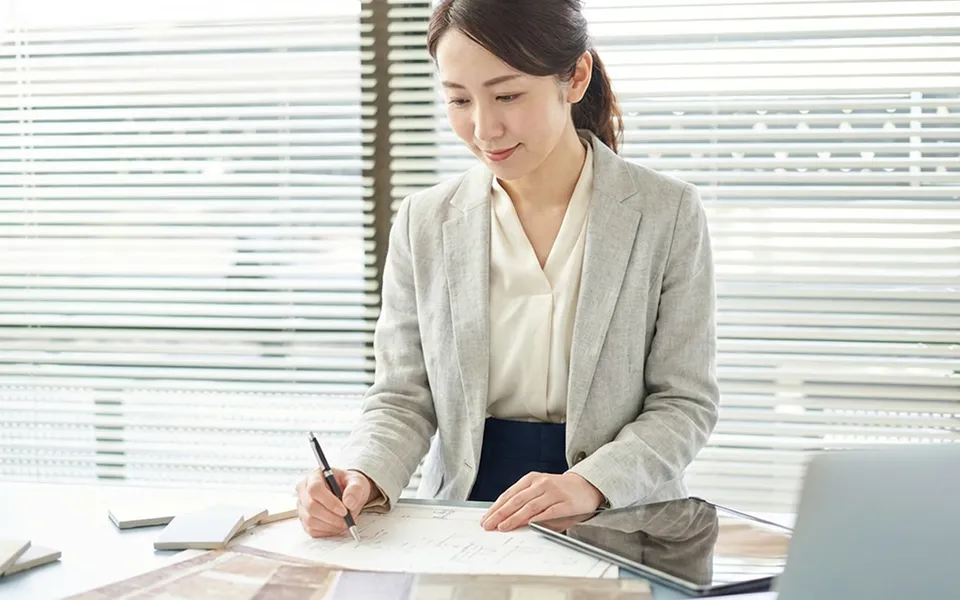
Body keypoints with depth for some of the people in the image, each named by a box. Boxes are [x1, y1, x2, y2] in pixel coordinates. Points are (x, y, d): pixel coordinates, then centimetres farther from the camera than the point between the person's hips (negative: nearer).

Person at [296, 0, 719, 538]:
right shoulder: (425, 224, 3)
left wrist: (592, 483, -19)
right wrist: (363, 479, -16)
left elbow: (685, 402, -3)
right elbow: (404, 398, 4)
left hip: (616, 529, -3)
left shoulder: (667, 213, -3)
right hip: (464, 522, 4)